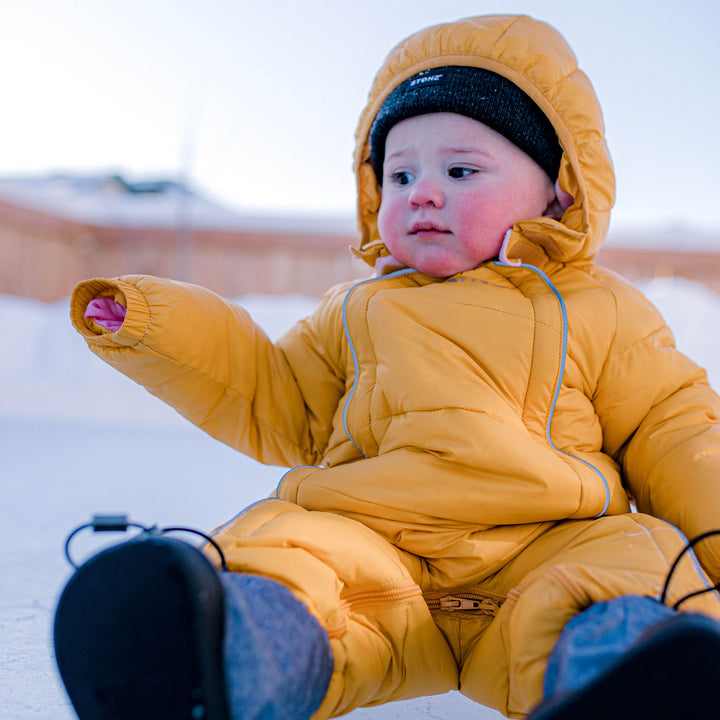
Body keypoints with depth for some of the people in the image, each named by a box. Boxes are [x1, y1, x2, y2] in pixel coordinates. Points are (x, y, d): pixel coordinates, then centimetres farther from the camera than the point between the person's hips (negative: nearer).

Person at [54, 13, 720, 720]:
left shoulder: (600, 311, 15)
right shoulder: (357, 313, 23)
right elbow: (270, 406, 25)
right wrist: (153, 327, 17)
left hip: (544, 549, 0)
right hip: (372, 538, 1)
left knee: (631, 556, -31)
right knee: (279, 542, -29)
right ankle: (263, 641, -58)